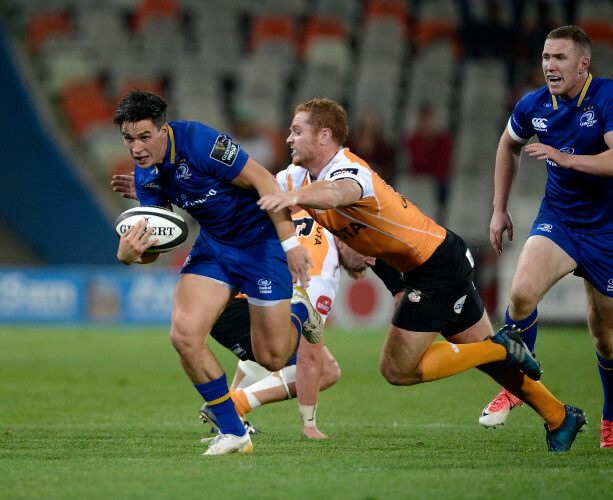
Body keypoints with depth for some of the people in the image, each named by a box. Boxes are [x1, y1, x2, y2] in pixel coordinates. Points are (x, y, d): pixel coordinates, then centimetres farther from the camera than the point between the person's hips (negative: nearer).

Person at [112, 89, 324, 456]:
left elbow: (264, 181, -23)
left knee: (272, 358, -1)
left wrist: (291, 242, -24)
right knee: (185, 334, -17)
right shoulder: (146, 176, -5)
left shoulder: (198, 142, -27)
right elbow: (153, 247, -2)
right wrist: (130, 254, -26)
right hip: (213, 244, 6)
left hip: (261, 240, -6)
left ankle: (299, 310, 35)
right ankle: (233, 432, -1)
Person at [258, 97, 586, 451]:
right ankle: (559, 417, 31)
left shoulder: (347, 170, -26)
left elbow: (335, 193, -51)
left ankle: (502, 348, 0)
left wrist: (295, 196, -69)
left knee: (398, 369, -6)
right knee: (485, 349, 20)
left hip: (437, 267, -10)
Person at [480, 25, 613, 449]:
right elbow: (509, 145, 18)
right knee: (522, 291, -25)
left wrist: (565, 158, -41)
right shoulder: (533, 106, -3)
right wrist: (500, 208, 17)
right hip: (557, 219, 3)